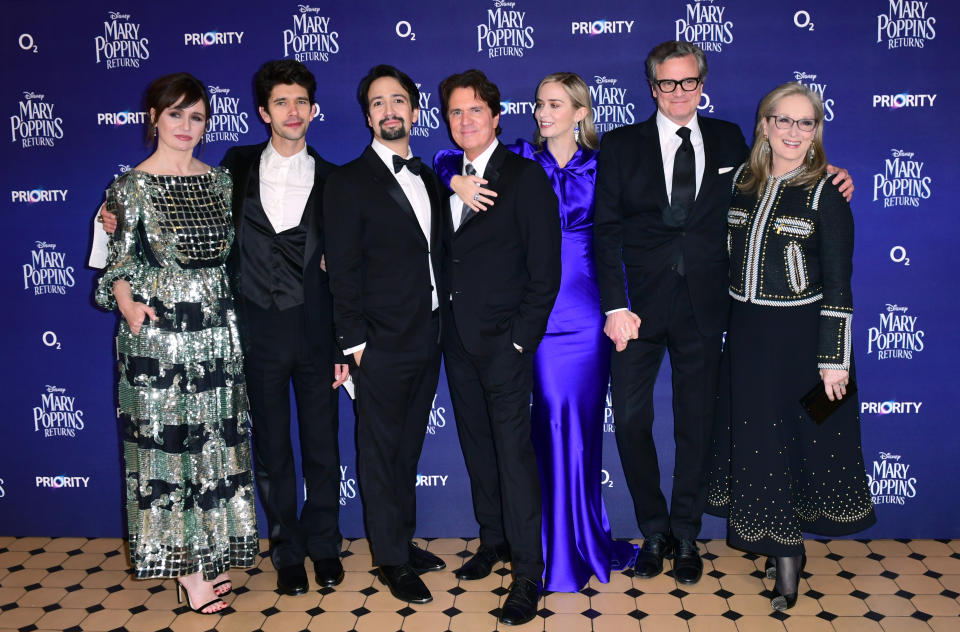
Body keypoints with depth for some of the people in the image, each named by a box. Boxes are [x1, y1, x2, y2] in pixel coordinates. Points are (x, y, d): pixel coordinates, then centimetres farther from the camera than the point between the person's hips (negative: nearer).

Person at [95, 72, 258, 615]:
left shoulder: (219, 180, 9)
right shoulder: (133, 187, -3)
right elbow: (119, 267, -3)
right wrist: (129, 307, -21)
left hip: (217, 333, 5)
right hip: (157, 334, -4)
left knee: (217, 439, 10)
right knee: (167, 442, 3)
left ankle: (213, 552, 27)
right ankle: (185, 564, 16)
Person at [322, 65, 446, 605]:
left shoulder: (428, 179, 13)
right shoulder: (348, 182, -5)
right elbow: (343, 270, -9)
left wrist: (441, 326, 8)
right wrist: (355, 342, -12)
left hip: (427, 338, 6)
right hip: (383, 343, -6)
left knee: (408, 448, 16)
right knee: (381, 453, 5)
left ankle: (404, 542, 30)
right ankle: (392, 560, 17)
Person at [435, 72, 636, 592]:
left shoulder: (599, 167, 6)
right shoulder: (521, 160, 4)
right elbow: (447, 158, 7)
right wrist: (459, 179, -15)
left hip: (587, 312, 1)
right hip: (538, 311, -1)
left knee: (580, 423, 7)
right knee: (554, 419, 1)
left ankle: (585, 543, 25)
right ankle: (564, 548, 17)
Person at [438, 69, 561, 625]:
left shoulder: (526, 177, -6)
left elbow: (546, 269, -10)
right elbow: (448, 256, 13)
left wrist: (522, 338, -14)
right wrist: (445, 323, 3)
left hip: (503, 340, -6)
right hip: (458, 338, 6)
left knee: (514, 451, -5)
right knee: (477, 444, 15)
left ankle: (528, 574, 6)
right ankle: (493, 541, 32)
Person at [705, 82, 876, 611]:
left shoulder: (826, 192, -8)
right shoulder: (741, 180, 5)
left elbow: (838, 284, -10)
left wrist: (835, 359, -13)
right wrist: (734, 324, 9)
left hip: (802, 333, -4)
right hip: (747, 333, 4)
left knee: (805, 439, 8)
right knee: (757, 438, 10)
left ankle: (786, 546, 29)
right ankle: (783, 552, 27)